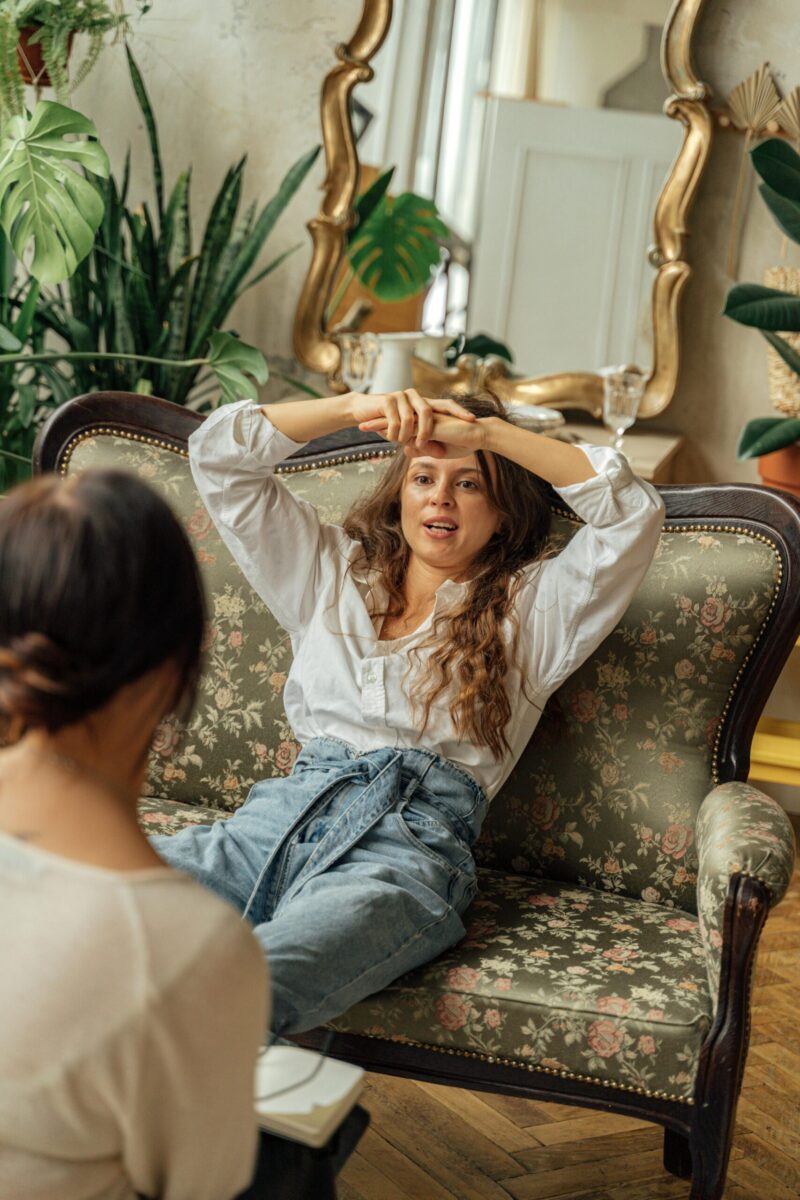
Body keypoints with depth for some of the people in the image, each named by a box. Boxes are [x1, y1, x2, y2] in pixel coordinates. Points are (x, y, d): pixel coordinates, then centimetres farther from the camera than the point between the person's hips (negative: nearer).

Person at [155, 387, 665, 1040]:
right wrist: (356, 407, 10)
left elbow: (634, 511, 3)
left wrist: (484, 431, 3)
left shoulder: (532, 608, 18)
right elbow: (218, 455, 23)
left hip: (407, 845, -4)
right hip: (280, 816, 4)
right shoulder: (332, 571, 27)